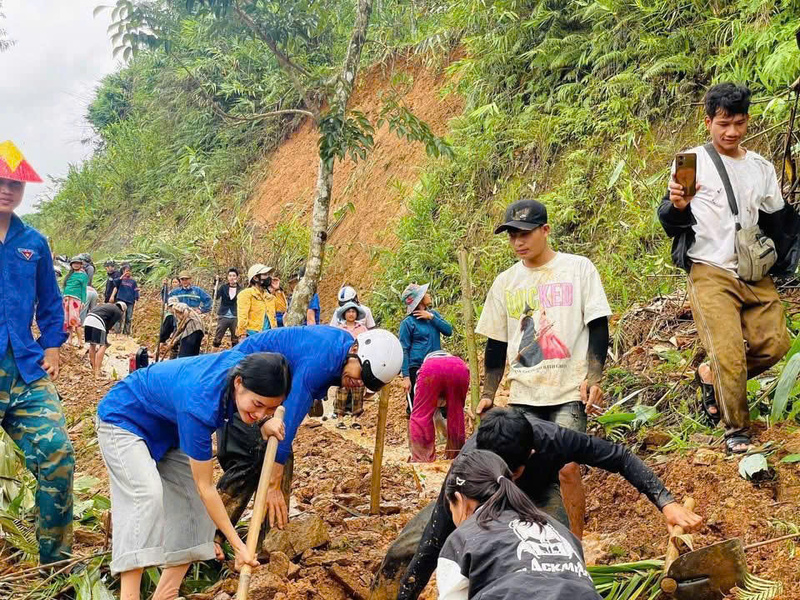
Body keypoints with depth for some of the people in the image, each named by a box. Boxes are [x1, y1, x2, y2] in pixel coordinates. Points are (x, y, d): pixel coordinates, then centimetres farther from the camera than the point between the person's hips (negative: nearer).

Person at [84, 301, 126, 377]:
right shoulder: (119, 312, 14)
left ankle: (93, 369, 21)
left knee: (92, 345, 17)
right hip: (97, 322, -7)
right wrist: (105, 341, 16)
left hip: (87, 320, 7)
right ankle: (97, 372, -9)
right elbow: (109, 326, 6)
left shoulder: (108, 305, 34)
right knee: (102, 346, -1)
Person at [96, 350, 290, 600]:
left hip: (167, 427, 8)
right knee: (148, 494, -30)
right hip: (124, 419, -8)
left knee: (194, 501, -2)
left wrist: (264, 422, -15)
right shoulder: (199, 406, -41)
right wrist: (237, 544, -26)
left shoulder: (243, 365, -23)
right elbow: (205, 487, -30)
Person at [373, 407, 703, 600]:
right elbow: (431, 547, -38)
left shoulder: (554, 440, -42)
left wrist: (666, 502, -37)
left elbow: (620, 457, -28)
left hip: (537, 490, 1)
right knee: (404, 549, -14)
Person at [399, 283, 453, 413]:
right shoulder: (408, 322, -9)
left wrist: (431, 317, -12)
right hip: (416, 369, -5)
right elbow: (404, 351, -9)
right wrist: (406, 377, -15)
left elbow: (448, 331, -2)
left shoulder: (433, 314, 9)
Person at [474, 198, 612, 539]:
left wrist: (594, 378, -11)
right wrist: (488, 394, 8)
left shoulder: (578, 268, 2)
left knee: (567, 467, -12)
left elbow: (598, 327, -1)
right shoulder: (505, 282, 12)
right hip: (522, 395, 4)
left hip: (569, 391, -4)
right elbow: (496, 344, 15)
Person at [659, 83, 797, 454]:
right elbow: (670, 224, -6)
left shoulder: (762, 168, 12)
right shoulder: (692, 162, -2)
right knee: (729, 351, -11)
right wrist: (677, 206, -28)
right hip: (711, 272, -5)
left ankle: (712, 376, 18)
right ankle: (736, 431, 7)